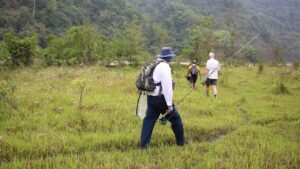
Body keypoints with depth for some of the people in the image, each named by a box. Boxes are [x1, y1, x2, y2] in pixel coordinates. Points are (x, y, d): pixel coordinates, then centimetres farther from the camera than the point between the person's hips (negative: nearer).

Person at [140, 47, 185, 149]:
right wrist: (169, 104, -19)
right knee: (175, 118, 9)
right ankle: (181, 141, 20)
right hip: (161, 99, -8)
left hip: (151, 98, 8)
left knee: (149, 120, 8)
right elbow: (167, 87, -20)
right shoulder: (165, 67, -16)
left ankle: (143, 144, 5)